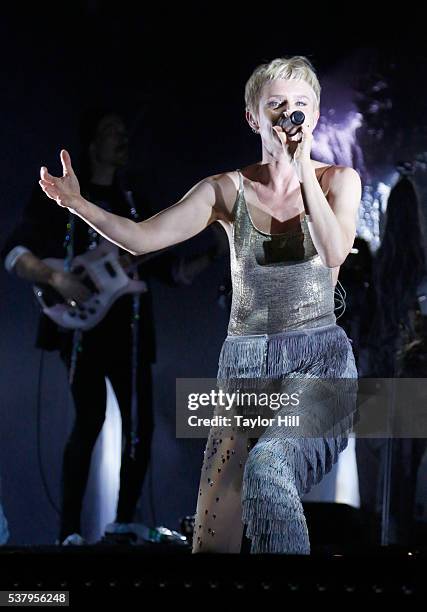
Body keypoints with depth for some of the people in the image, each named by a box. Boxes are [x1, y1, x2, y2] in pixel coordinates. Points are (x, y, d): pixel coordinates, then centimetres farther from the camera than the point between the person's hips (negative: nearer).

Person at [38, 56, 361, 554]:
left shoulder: (339, 181, 5)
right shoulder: (229, 190, 7)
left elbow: (335, 252, -14)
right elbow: (141, 238, 0)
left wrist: (303, 166, -13)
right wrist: (77, 203, -15)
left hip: (321, 361, -2)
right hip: (246, 364, 2)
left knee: (268, 466, -35)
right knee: (212, 540, -8)